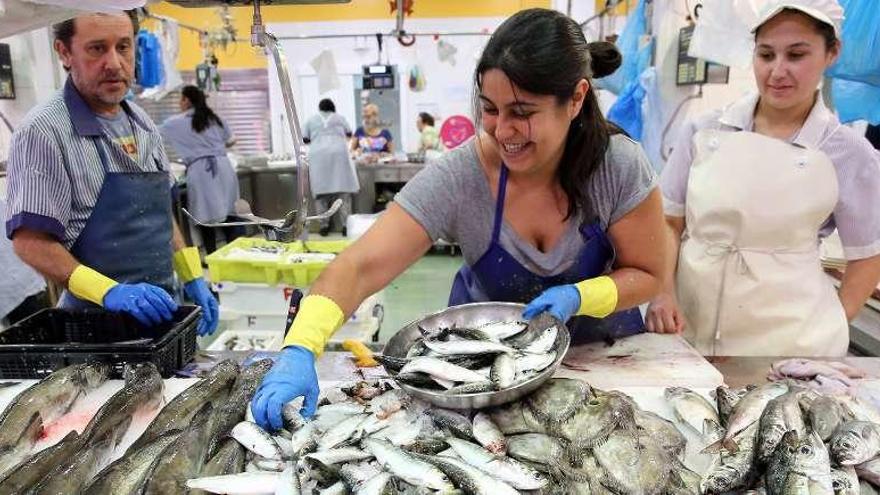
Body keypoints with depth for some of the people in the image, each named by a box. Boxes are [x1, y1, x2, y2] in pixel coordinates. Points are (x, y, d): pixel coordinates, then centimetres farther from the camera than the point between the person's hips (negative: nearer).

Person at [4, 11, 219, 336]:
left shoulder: (143, 124, 7)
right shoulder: (43, 132, -13)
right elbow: (29, 240, -17)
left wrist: (193, 280, 8)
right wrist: (110, 292, -28)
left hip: (159, 308, 7)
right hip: (96, 319, -6)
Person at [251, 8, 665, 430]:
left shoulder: (620, 167, -24)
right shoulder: (458, 177, -27)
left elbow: (646, 275, -11)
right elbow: (359, 267, -31)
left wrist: (579, 296, -30)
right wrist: (299, 351, -45)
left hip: (600, 347, 1)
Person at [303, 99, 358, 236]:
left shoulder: (312, 120, 18)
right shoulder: (340, 118, 19)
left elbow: (305, 139, 16)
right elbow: (349, 134, 32)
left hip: (318, 156, 1)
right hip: (339, 153, 0)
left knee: (321, 190, 3)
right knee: (343, 190, -1)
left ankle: (324, 225, 2)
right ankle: (345, 224, -8)